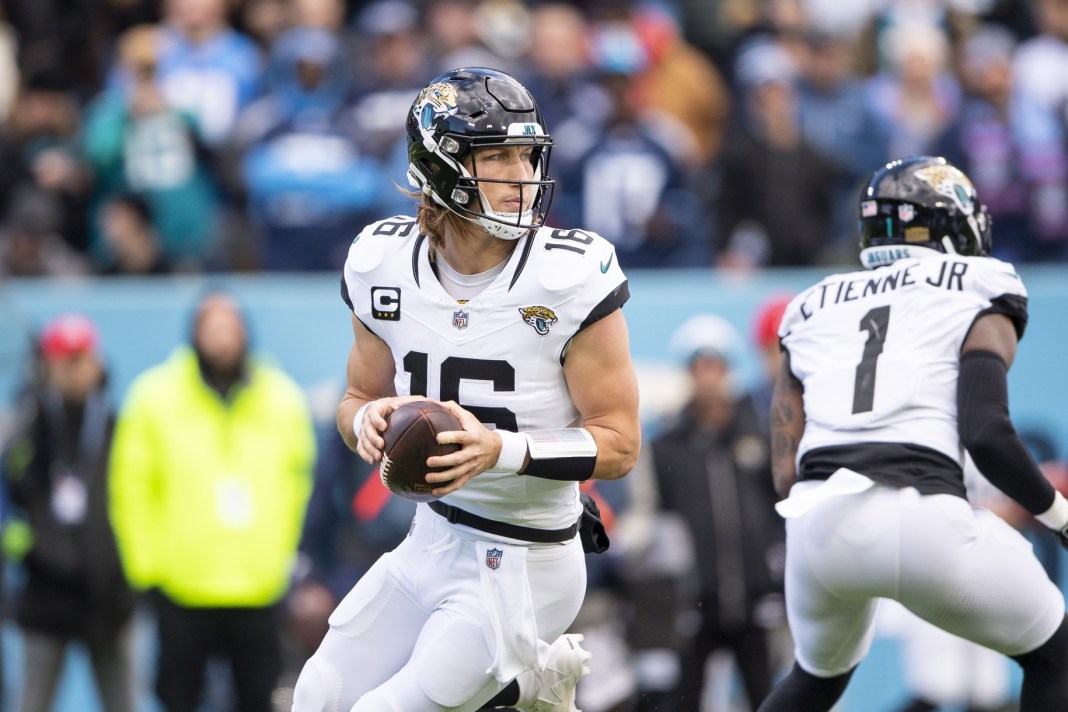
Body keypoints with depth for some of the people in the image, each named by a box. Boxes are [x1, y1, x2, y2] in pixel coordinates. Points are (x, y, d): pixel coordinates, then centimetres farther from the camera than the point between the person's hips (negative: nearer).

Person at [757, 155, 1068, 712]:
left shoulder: (816, 309, 25)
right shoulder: (977, 296, 11)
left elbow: (787, 474, 17)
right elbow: (987, 433, -4)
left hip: (818, 519, 5)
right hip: (923, 520, -5)